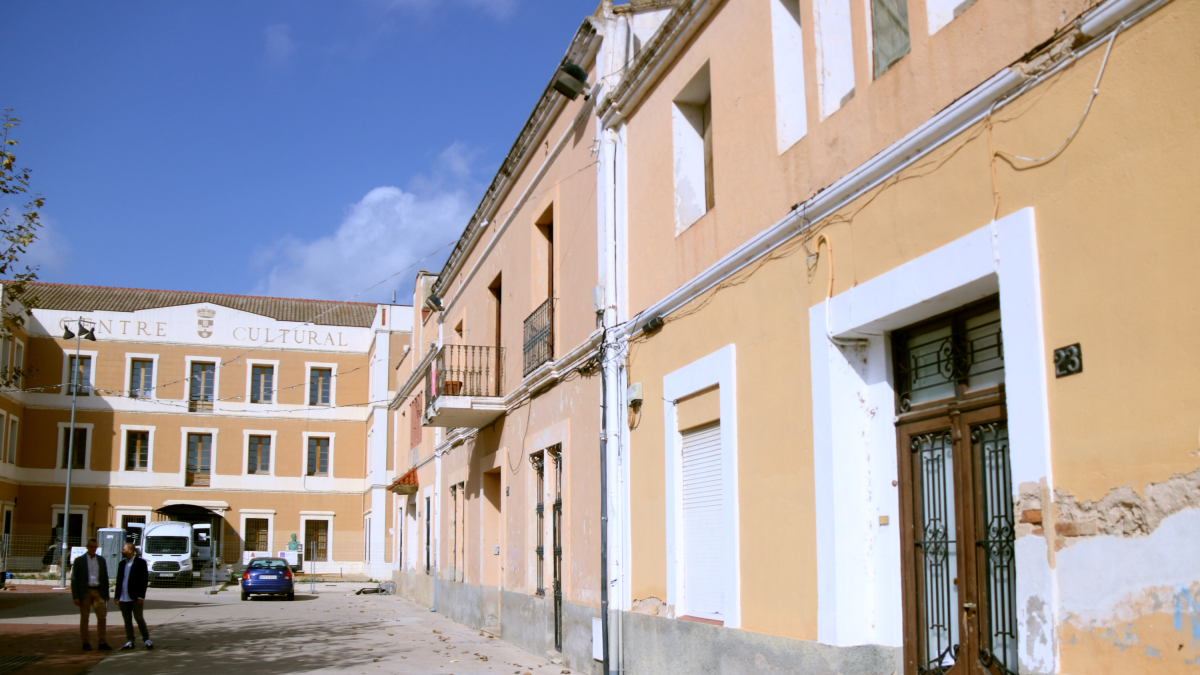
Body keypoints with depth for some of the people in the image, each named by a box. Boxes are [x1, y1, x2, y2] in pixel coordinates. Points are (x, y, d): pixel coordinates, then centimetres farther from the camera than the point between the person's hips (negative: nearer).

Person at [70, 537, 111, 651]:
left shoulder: (101, 560, 12)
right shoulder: (79, 560, 1)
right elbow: (74, 579, -1)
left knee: (102, 617, -2)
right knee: (84, 618, 3)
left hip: (98, 592, 3)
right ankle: (86, 643, 11)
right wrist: (76, 596, -8)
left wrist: (106, 594, 10)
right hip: (85, 592, -3)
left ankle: (102, 643, 3)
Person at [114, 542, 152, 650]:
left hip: (135, 597, -5)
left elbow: (144, 580, -8)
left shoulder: (140, 563, -5)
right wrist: (117, 596, 10)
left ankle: (146, 639, 6)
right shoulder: (122, 564, 14)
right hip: (123, 598, 5)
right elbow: (119, 580, 16)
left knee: (138, 618, -4)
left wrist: (141, 596, -13)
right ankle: (130, 641, 13)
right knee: (127, 620, 7)